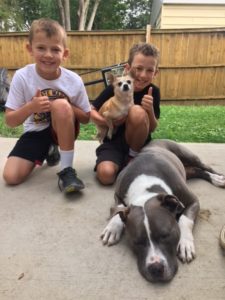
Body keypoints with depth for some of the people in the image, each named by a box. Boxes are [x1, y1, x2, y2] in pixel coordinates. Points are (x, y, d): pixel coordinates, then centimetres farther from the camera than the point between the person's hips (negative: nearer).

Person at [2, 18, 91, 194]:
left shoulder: (74, 81, -16)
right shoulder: (22, 77, -15)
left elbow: (86, 118, -7)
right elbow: (10, 121, -12)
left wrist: (66, 108, -26)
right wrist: (30, 107, -32)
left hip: (63, 129, -1)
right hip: (36, 133, 2)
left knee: (61, 105, -34)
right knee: (11, 177, -12)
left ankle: (67, 170, -23)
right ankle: (48, 152, 20)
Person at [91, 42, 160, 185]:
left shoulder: (153, 92, -8)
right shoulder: (115, 88, -11)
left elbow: (152, 129, -4)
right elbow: (91, 112, -4)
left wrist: (150, 110, -24)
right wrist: (109, 122, -22)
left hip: (139, 142, 1)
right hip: (114, 141, 0)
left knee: (137, 111, -30)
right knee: (106, 175, -28)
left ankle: (133, 157, -8)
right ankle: (122, 161, 8)